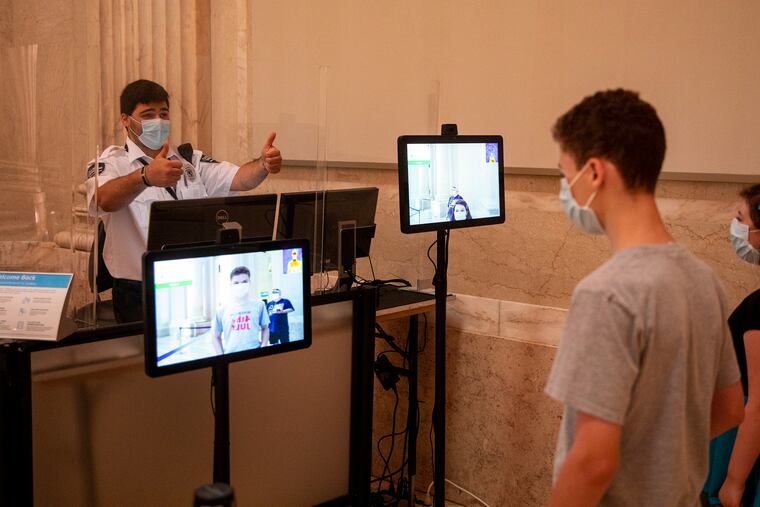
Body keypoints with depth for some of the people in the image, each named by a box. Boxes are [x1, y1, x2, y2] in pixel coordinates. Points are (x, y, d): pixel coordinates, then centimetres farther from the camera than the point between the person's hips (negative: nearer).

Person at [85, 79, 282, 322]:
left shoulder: (191, 160, 16)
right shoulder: (112, 162, 0)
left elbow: (238, 178, 1)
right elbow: (105, 200, -23)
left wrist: (263, 165, -23)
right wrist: (146, 177, -44)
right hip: (140, 292, -4)